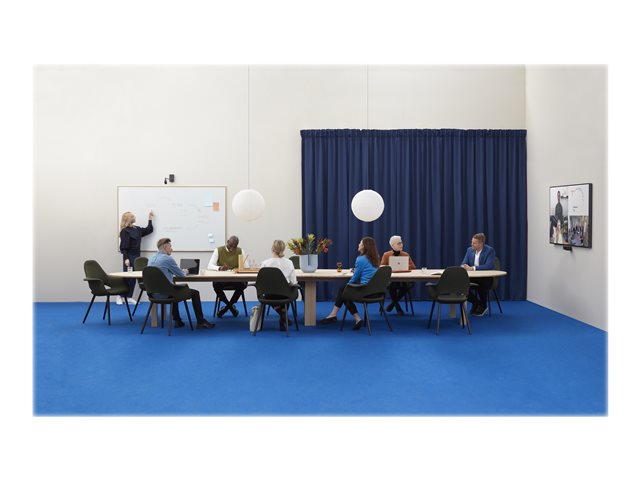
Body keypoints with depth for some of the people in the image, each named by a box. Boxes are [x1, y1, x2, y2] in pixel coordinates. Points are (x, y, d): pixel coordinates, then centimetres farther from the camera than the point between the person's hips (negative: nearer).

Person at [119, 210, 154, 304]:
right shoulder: (125, 231, -11)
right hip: (129, 257, -7)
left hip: (136, 256, 7)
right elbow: (124, 247, -14)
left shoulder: (137, 229, 11)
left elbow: (148, 230, 22)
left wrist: (150, 218, 19)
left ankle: (129, 296, 14)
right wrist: (126, 258, -20)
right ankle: (119, 296, 6)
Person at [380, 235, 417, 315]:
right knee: (393, 285, -37)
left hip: (403, 279, 2)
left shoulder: (406, 255, 9)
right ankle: (397, 306, -10)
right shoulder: (386, 255, 4)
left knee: (410, 284, -32)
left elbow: (413, 267, 3)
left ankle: (393, 302, -8)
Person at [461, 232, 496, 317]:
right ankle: (475, 303, 5)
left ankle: (483, 306, -8)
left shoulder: (490, 250, -13)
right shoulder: (470, 250, 5)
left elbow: (488, 266, -24)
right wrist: (464, 267, -22)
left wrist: (473, 268, -32)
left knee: (481, 284, -37)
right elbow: (464, 263, 4)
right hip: (473, 277, 5)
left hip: (486, 277, -5)